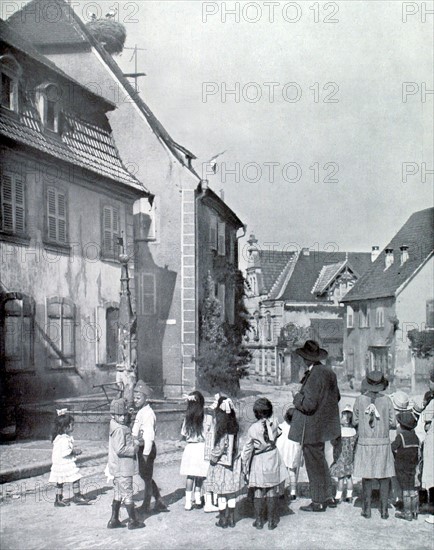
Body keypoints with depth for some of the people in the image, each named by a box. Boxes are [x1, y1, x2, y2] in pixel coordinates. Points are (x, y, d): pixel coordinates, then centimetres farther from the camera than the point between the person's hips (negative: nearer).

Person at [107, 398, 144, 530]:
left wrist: (134, 442, 3)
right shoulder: (119, 429, -21)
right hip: (123, 468, -9)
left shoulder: (115, 426, 9)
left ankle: (114, 520, 24)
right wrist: (134, 449, -14)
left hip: (118, 468, 9)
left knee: (118, 494, 18)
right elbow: (120, 449, -27)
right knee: (127, 494, 3)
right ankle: (133, 521, 15)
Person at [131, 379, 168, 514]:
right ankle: (159, 502, 28)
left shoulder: (148, 413, -20)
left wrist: (145, 454, -25)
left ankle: (145, 506, 20)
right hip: (141, 448, 10)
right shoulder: (139, 412, 10)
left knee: (147, 476, 5)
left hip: (147, 449, -10)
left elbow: (149, 436, -24)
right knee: (144, 475, 18)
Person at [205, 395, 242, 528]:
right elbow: (236, 443, 2)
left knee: (221, 494, 5)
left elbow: (220, 445, -17)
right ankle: (231, 519, 19)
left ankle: (223, 520, 13)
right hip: (233, 461, 6)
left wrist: (213, 457, -5)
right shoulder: (234, 423, 0)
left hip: (222, 462, -6)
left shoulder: (221, 424, -17)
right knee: (232, 492, 13)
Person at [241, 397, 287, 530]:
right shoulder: (274, 423, -11)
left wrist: (245, 467, 2)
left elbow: (248, 449, -8)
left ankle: (259, 521, 17)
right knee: (272, 492, 10)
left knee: (258, 493, 10)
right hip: (273, 460, 2)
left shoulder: (253, 428, -16)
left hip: (258, 461, -2)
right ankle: (271, 521, 16)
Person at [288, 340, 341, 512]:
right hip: (323, 425, 9)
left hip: (311, 428, -9)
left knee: (314, 464, 3)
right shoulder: (329, 372, 5)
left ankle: (318, 502, 13)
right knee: (320, 462, 21)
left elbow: (309, 404, -26)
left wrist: (297, 398, -8)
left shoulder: (314, 376, -23)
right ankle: (328, 497, 30)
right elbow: (336, 396, 16)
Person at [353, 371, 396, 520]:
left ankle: (367, 509, 13)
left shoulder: (360, 399, -7)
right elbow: (393, 423, -1)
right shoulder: (386, 400, -6)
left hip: (365, 442, 0)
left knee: (366, 477, 9)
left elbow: (355, 421, 2)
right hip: (383, 442, 0)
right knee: (384, 477, 10)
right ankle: (384, 509, 11)